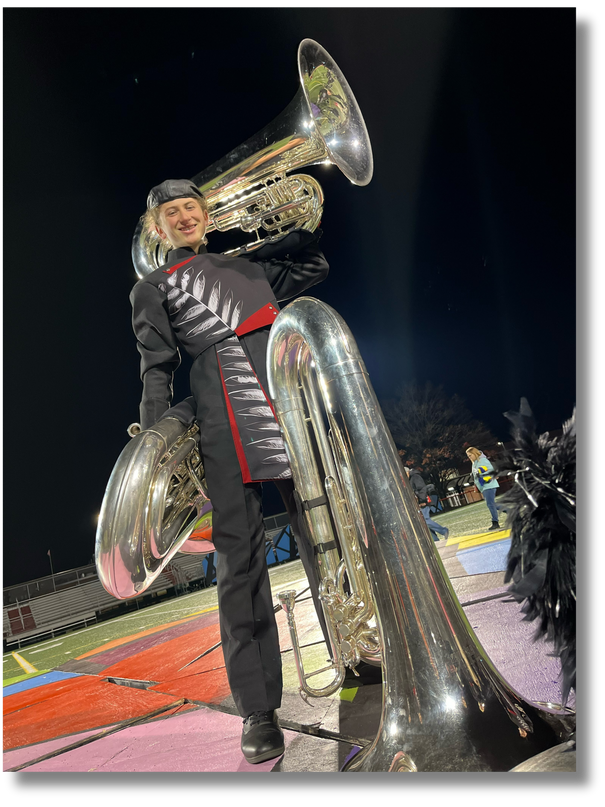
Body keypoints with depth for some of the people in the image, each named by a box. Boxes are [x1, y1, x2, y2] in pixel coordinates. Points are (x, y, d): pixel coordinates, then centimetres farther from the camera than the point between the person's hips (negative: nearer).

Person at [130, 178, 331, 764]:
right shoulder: (151, 289, 19)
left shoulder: (246, 265, 29)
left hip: (284, 387, 4)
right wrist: (156, 436, -6)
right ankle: (258, 707, 1)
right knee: (239, 549, -6)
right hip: (222, 406, -3)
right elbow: (156, 366, 6)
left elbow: (314, 266, 38)